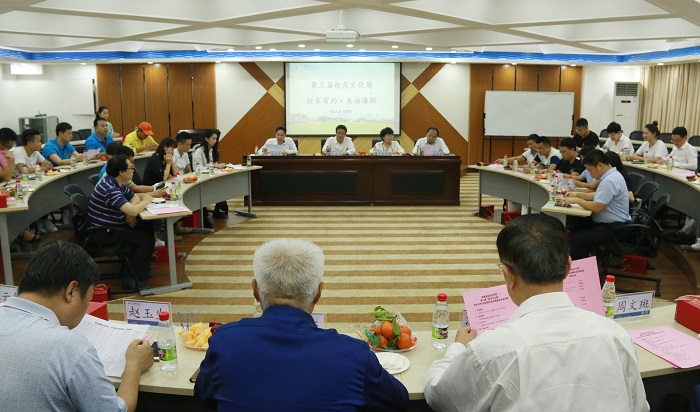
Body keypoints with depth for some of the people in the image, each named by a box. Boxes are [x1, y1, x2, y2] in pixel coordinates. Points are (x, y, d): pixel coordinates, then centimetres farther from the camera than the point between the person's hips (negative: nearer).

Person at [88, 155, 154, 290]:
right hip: (105, 233, -10)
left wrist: (130, 210, -8)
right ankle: (132, 279, -7)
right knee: (147, 239, -14)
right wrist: (146, 201, -14)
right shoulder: (110, 189, -27)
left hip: (112, 226, 10)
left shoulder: (116, 183, 5)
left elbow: (134, 198, 15)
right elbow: (133, 211, -35)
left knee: (147, 227, 9)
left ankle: (139, 263, 22)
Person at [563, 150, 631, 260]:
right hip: (608, 222, 11)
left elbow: (597, 207, -25)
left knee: (575, 240, -21)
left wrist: (576, 200, -13)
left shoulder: (609, 181, -24)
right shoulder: (612, 175, 9)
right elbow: (598, 196, 22)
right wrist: (578, 194, 13)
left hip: (613, 228, -11)